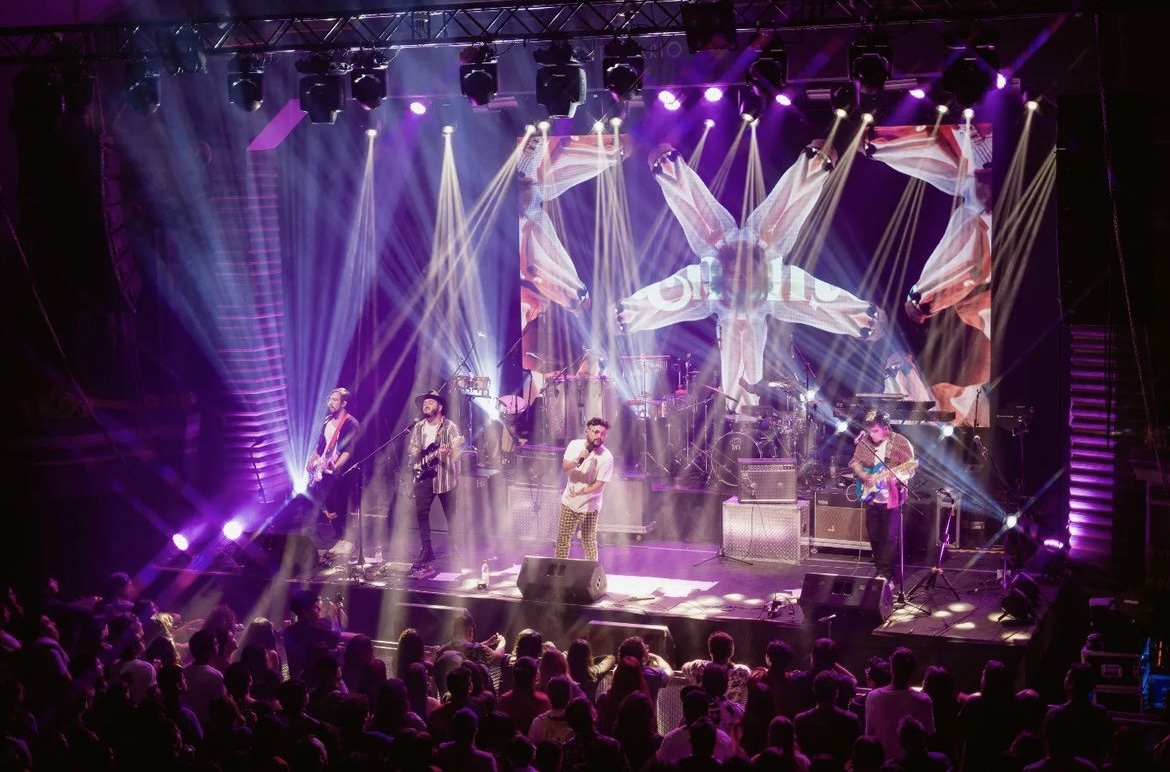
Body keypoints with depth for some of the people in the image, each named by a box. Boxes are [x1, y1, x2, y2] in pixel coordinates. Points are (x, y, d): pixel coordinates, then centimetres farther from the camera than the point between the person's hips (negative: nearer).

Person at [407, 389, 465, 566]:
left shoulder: (449, 427, -7)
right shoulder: (418, 427, 10)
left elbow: (456, 451, -13)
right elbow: (411, 447, 21)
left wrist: (448, 452, -35)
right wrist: (412, 450, -2)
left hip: (444, 477, -5)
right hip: (423, 475, 5)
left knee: (450, 514, 2)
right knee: (421, 513, 0)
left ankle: (454, 550, 13)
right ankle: (427, 550, 7)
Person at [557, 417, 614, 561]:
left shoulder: (606, 457, -18)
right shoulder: (575, 445, -6)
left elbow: (599, 484, -17)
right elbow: (565, 468, -12)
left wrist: (580, 492, -32)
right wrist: (578, 460, -31)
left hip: (589, 507, -4)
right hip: (569, 503, 4)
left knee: (589, 543, -2)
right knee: (563, 539, 13)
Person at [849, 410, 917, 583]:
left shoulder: (900, 443, -12)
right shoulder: (864, 441, 2)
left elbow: (910, 468, -13)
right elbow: (855, 462, 9)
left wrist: (896, 475, -32)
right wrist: (863, 476, -10)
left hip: (892, 498, -5)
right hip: (871, 497, 5)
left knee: (890, 537, -6)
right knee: (874, 537, 10)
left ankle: (885, 573, -3)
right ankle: (882, 570, 21)